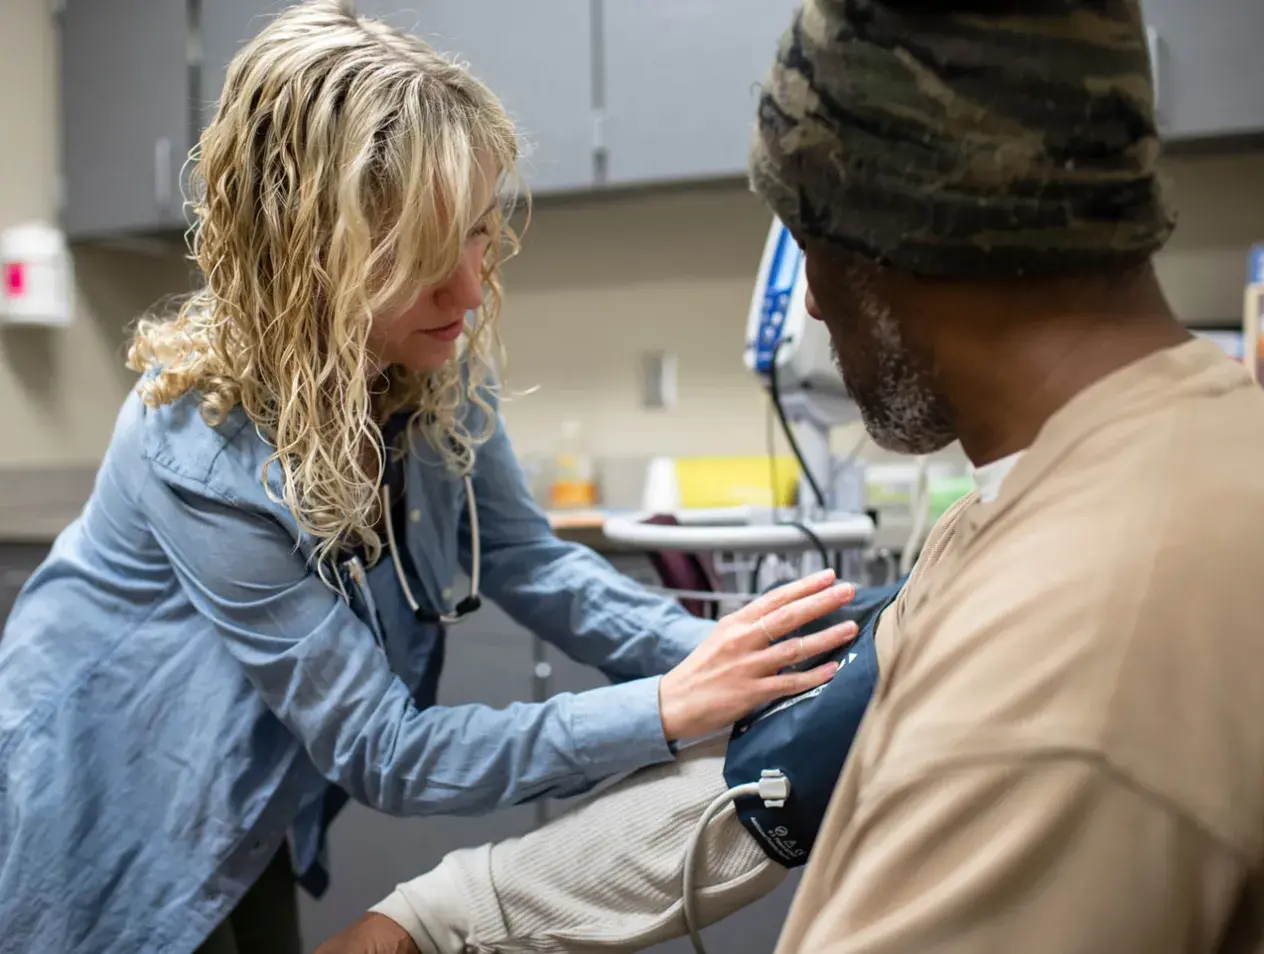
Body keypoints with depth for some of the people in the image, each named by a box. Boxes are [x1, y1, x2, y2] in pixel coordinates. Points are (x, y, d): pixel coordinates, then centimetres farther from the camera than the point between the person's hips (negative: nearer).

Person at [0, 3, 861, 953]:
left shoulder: (441, 363, -17)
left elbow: (528, 561, -8)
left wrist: (719, 658, -24)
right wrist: (666, 710, -35)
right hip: (105, 833, -5)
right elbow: (384, 754, -29)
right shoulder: (203, 456, -35)